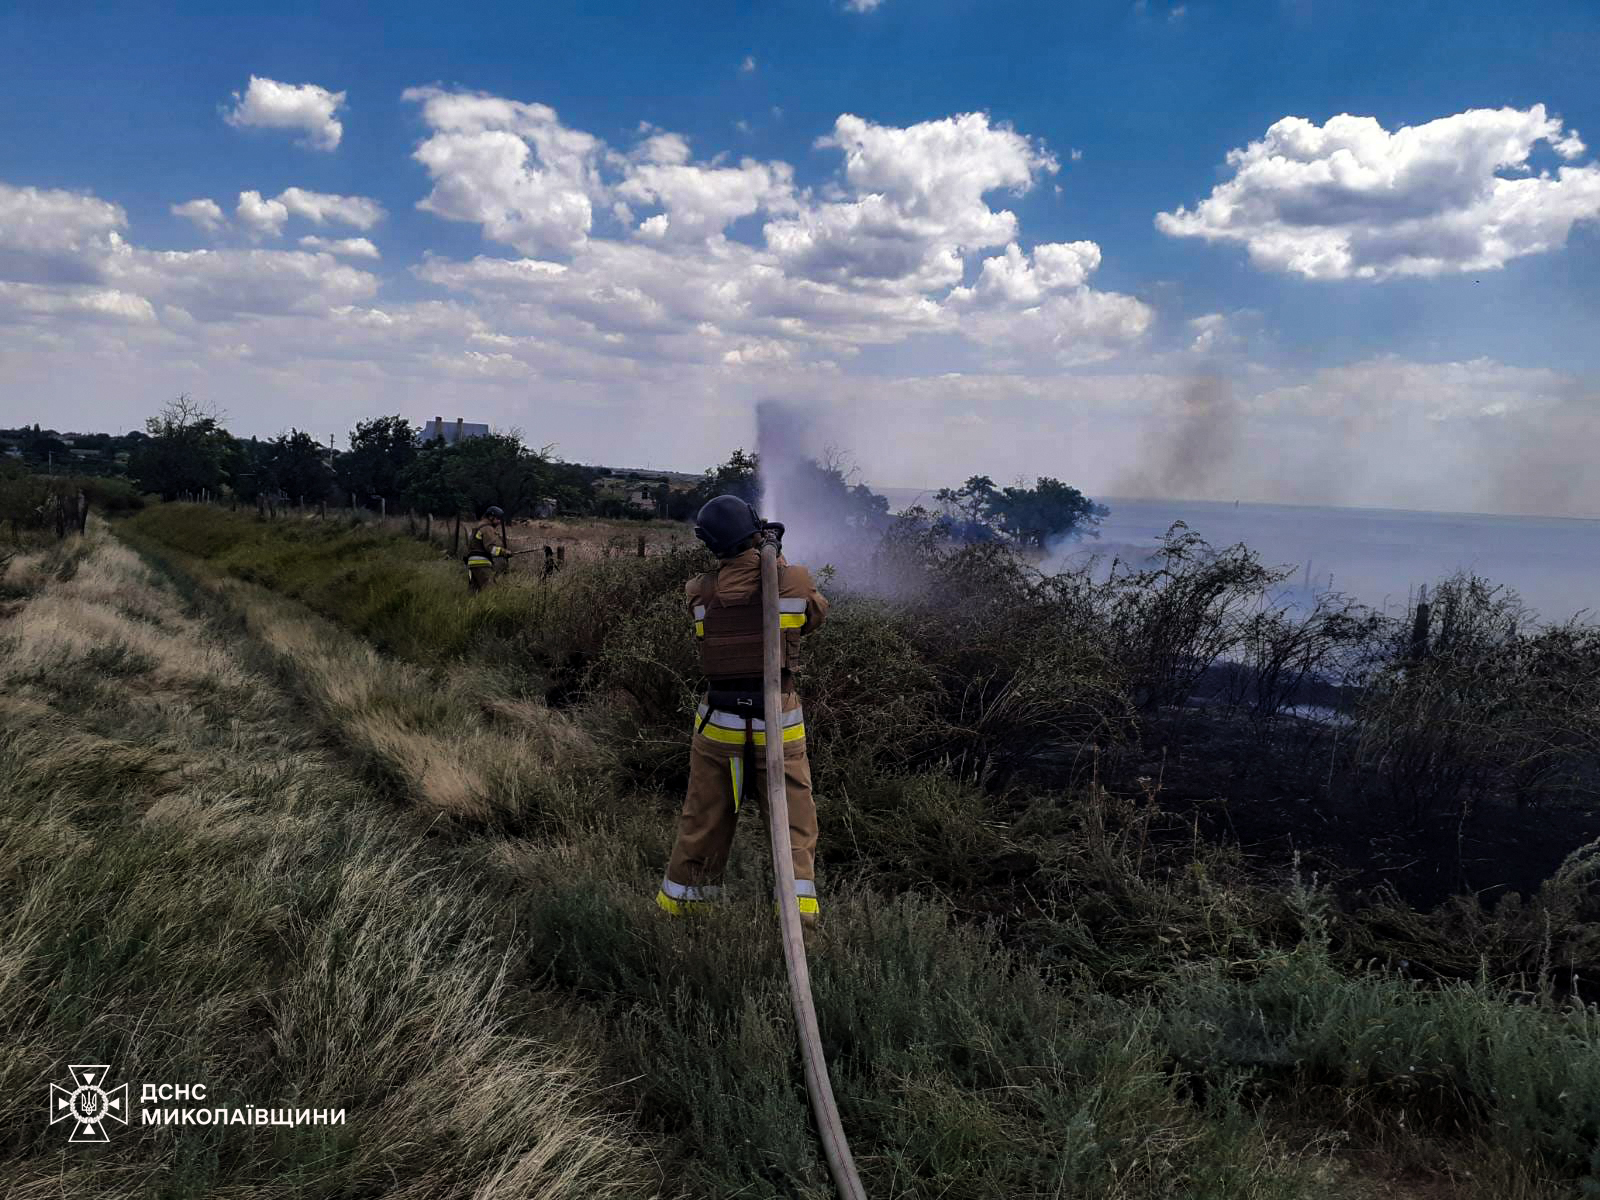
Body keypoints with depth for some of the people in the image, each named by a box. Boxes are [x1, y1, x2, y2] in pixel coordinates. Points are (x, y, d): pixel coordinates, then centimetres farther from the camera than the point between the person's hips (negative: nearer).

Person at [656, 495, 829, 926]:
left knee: (703, 820, 16)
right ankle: (799, 904, 3)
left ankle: (680, 899, 28)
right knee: (795, 819, 9)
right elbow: (817, 617, 9)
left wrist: (753, 559, 16)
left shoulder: (699, 592, -7)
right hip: (777, 726, -2)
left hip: (718, 725, 2)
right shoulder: (795, 581, -11)